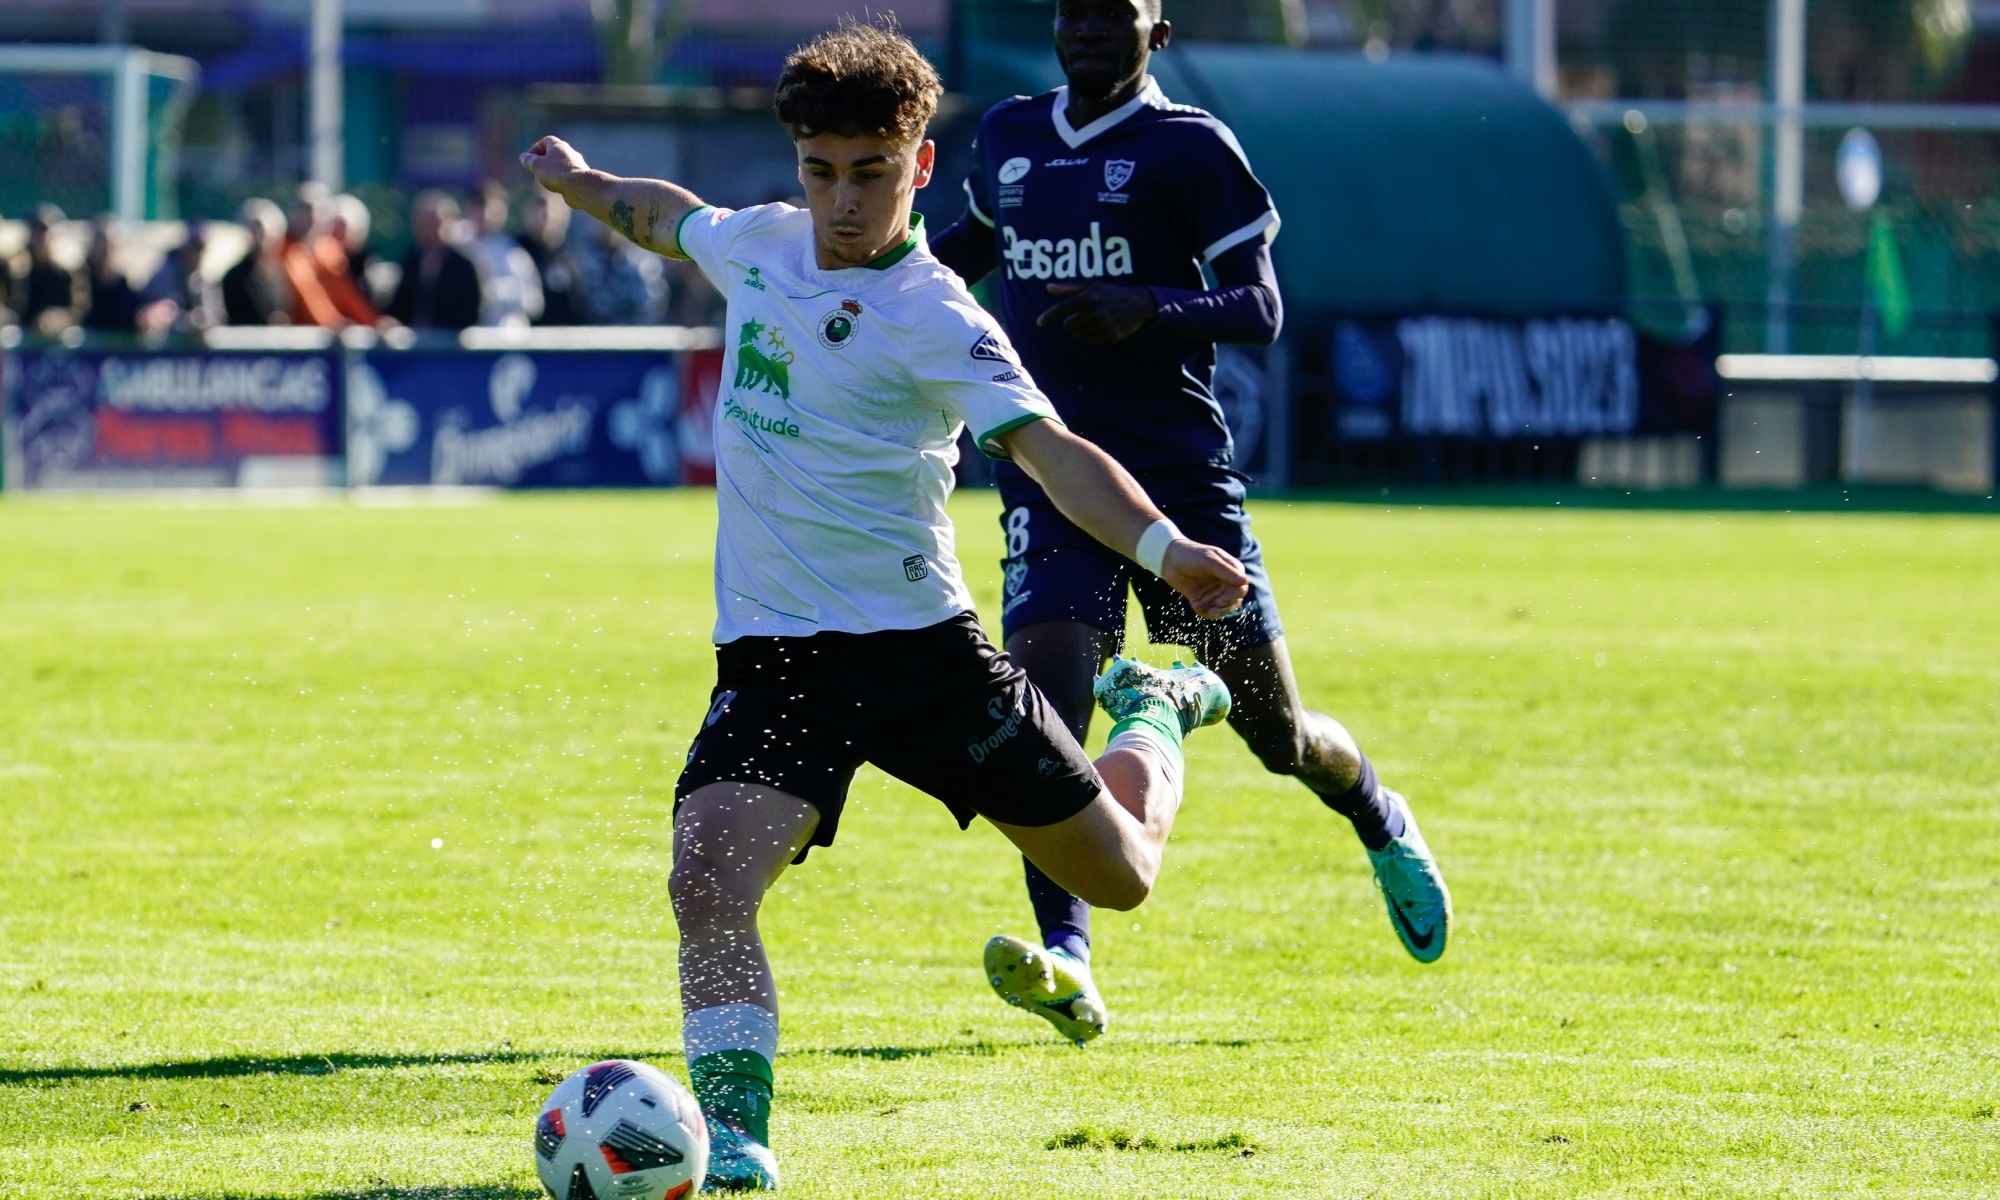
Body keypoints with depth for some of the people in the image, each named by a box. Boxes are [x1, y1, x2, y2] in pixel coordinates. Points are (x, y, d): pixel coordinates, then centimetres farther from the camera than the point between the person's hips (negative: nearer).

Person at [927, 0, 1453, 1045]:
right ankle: (1066, 962, -27)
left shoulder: (1191, 148, -3)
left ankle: (1383, 828, 40)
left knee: (1275, 730, 5)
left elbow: (1261, 310, -9)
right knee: (1043, 692, -20)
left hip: (1179, 469, -3)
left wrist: (1151, 310, -26)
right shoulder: (1007, 137, 12)